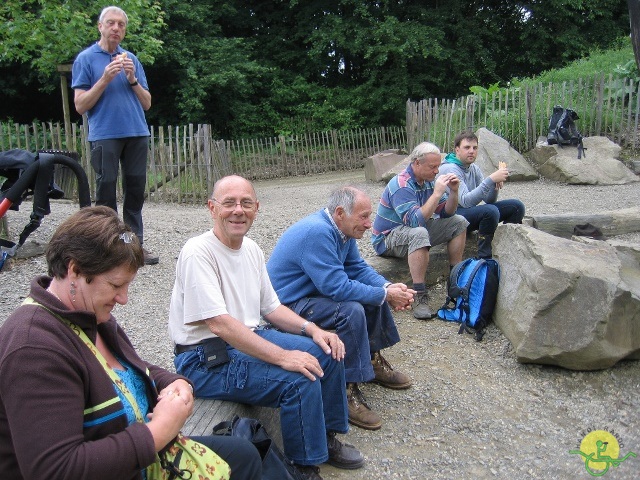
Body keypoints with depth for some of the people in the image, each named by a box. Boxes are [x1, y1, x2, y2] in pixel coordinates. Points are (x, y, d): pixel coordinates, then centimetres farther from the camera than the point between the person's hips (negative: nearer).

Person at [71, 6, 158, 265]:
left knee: (136, 190, 5)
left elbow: (147, 103, 11)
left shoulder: (132, 59, 14)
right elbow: (80, 105, -3)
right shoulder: (86, 58, 4)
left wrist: (132, 79, -5)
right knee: (106, 192, -1)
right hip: (104, 135, -3)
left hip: (137, 134, 4)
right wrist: (105, 79, -12)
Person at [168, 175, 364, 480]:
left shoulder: (252, 249, 7)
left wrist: (312, 328, -5)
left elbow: (271, 307, 12)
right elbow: (218, 323, -27)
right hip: (206, 359, -8)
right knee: (300, 380, -24)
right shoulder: (198, 253, -19)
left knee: (328, 353, 1)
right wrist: (282, 356, -29)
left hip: (252, 337, 9)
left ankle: (326, 438, 22)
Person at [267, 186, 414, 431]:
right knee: (351, 311, -30)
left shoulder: (340, 229, 2)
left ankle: (373, 360, 19)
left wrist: (388, 287, -11)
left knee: (374, 293, 7)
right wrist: (385, 295, -22)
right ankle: (347, 390, -18)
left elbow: (358, 267, 6)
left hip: (314, 291, 10)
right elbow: (337, 287, -31)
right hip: (287, 304, -10)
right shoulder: (317, 232, -29)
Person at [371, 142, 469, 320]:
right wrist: (437, 193, -35)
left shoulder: (428, 180, 2)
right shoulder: (401, 185, -24)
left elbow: (446, 214, 3)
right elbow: (416, 221, -36)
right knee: (419, 233, -40)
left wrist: (453, 192, -14)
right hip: (387, 238, -8)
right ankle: (419, 295, -36)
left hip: (415, 229, 9)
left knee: (459, 222, 0)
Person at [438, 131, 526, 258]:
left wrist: (496, 186, -16)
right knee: (490, 211, -34)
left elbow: (489, 200, 5)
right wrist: (491, 179, -32)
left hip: (470, 213, 9)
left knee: (516, 206, -1)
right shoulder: (449, 169, -17)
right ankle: (484, 259, -19)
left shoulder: (473, 168, 10)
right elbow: (465, 201, -29)